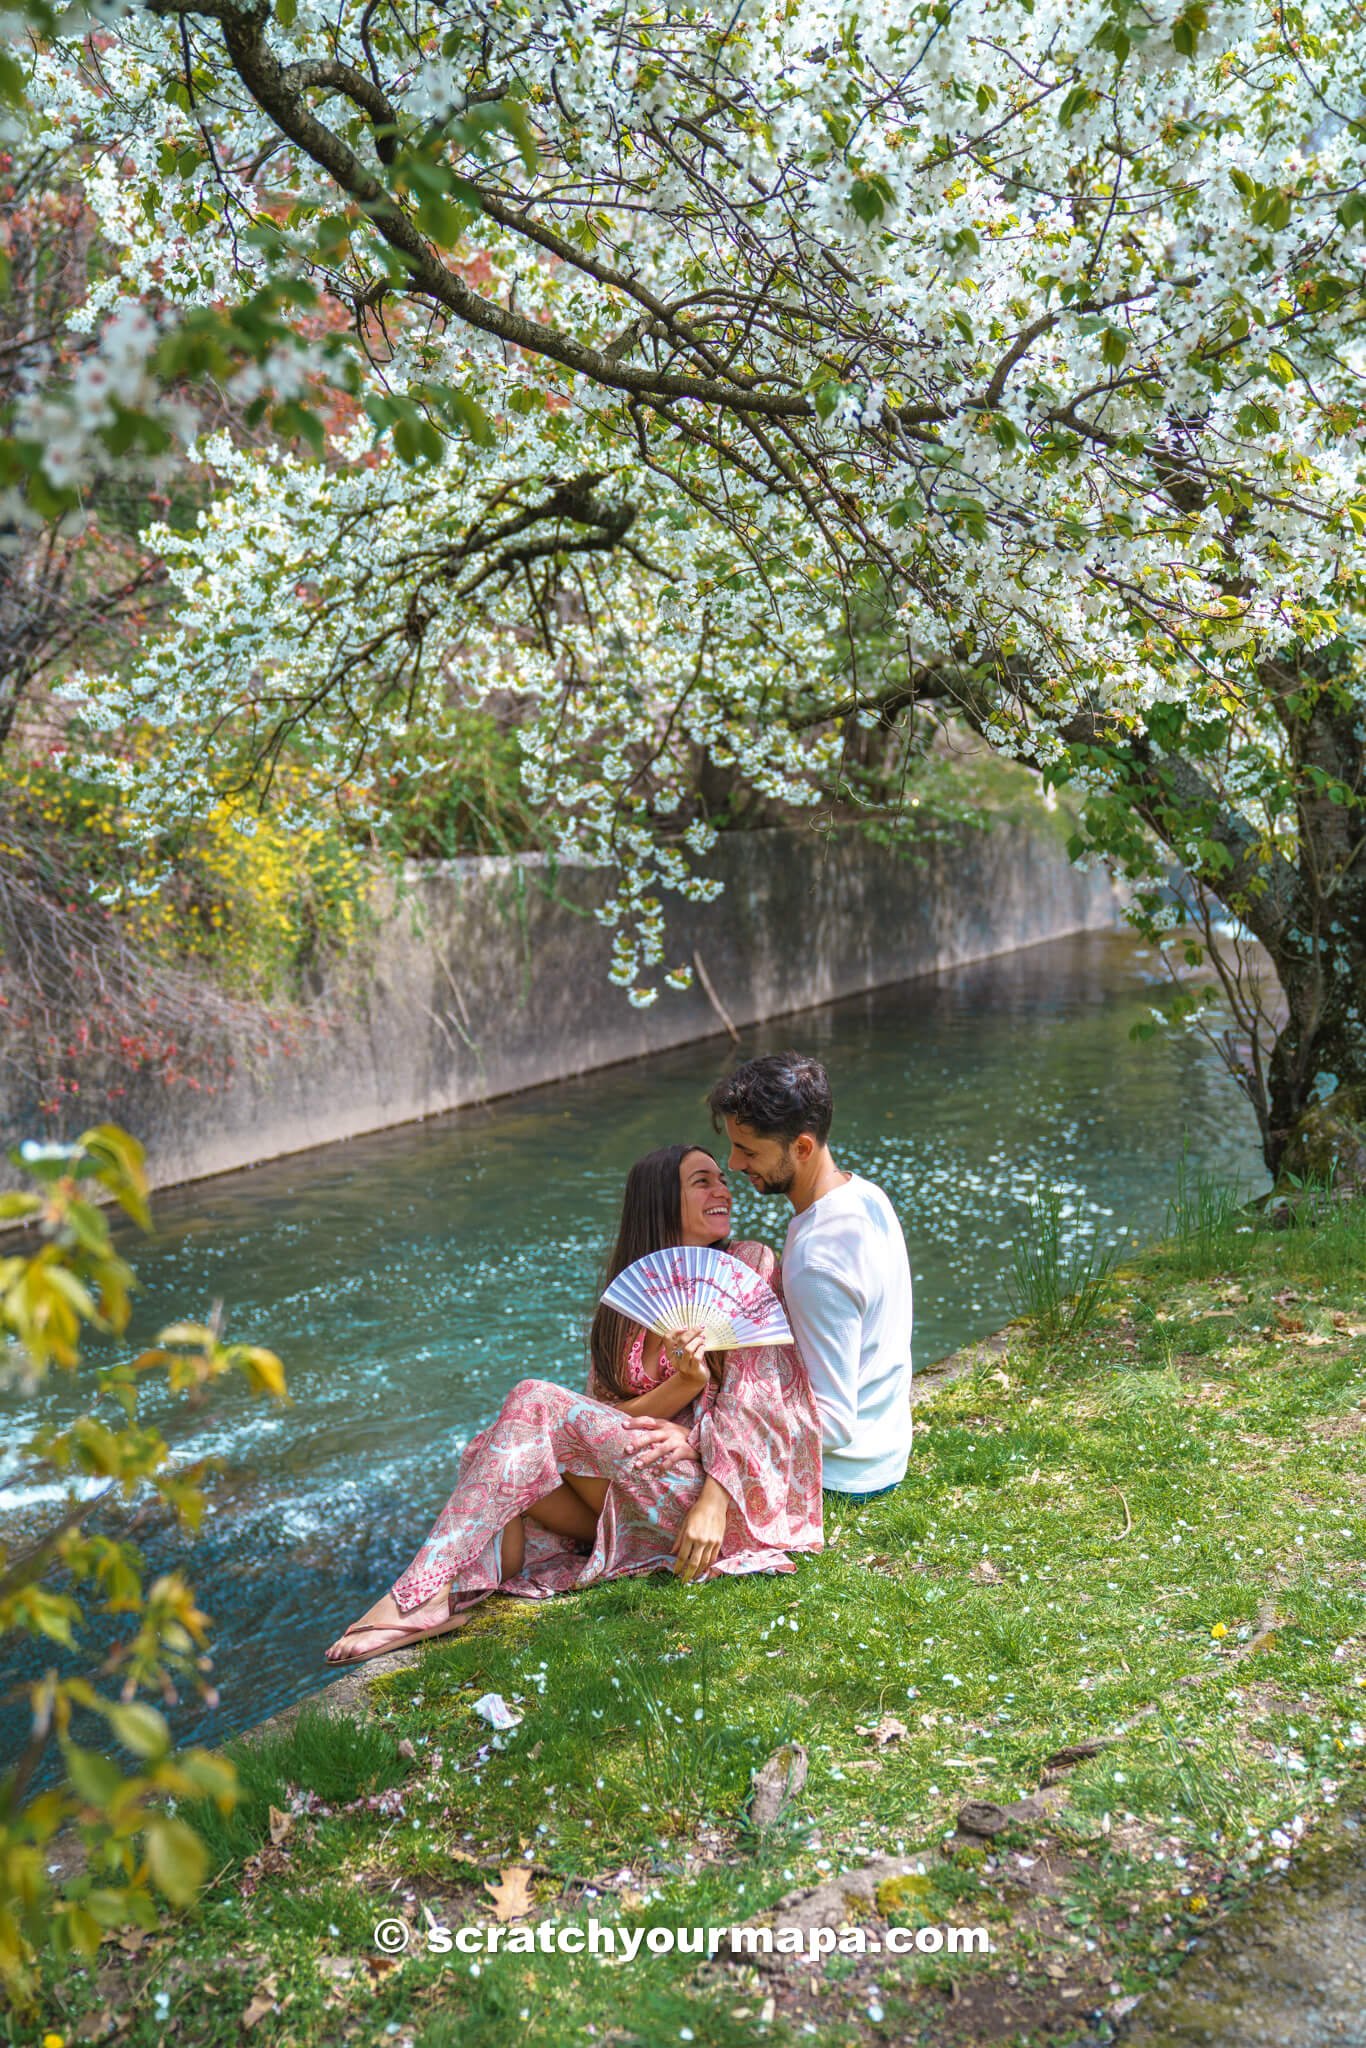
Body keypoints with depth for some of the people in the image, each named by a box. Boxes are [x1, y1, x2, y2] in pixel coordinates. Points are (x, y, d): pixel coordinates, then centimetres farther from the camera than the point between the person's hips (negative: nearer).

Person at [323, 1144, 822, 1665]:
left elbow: (751, 1398, -7)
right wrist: (684, 1382, -18)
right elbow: (609, 1416, 1)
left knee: (535, 1403, -21)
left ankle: (421, 1594, -25)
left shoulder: (749, 1265, 1)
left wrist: (713, 1504, -19)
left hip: (727, 1491, -5)